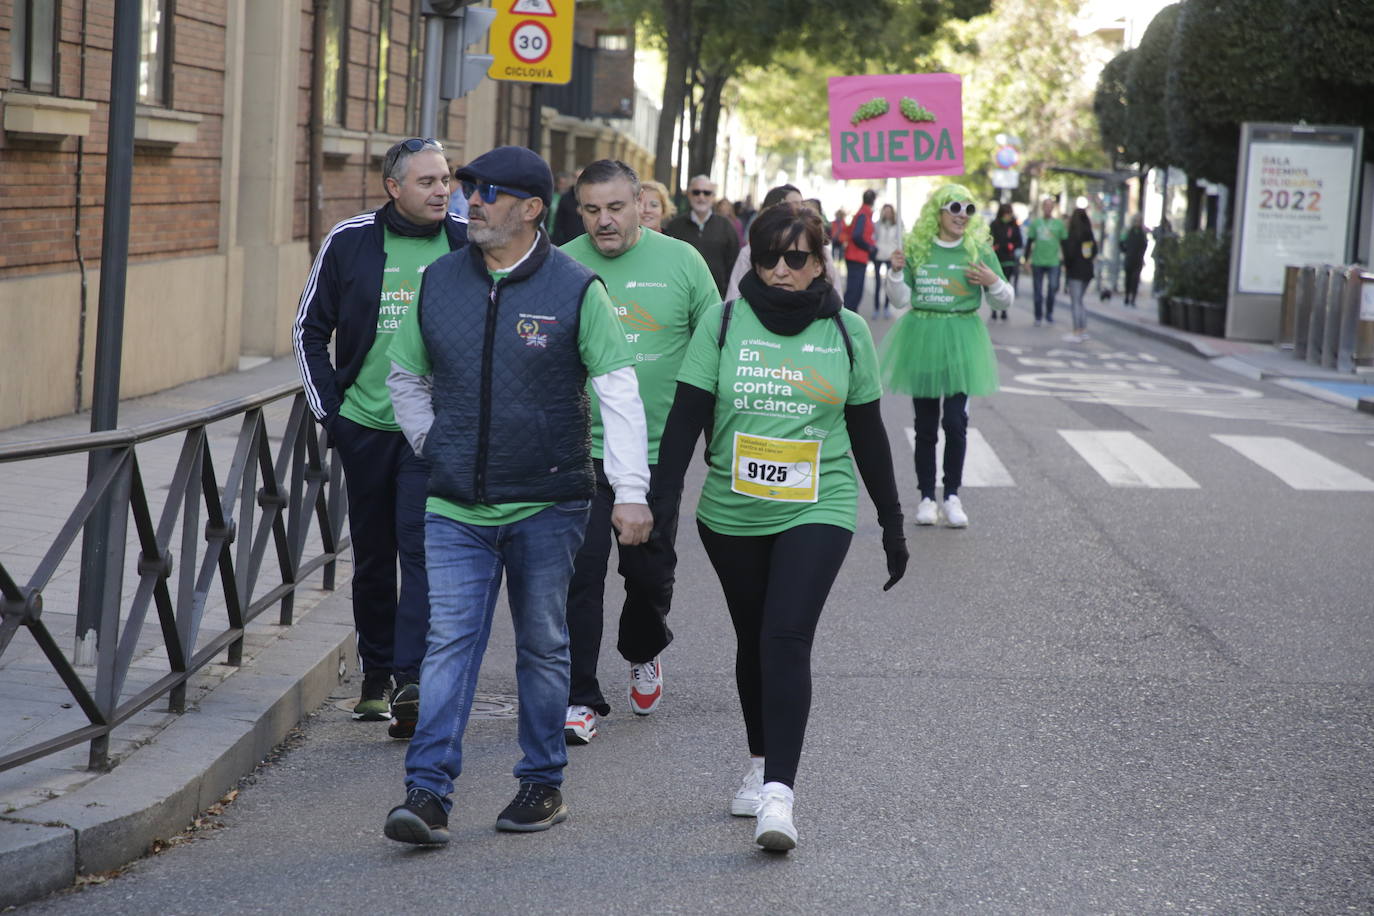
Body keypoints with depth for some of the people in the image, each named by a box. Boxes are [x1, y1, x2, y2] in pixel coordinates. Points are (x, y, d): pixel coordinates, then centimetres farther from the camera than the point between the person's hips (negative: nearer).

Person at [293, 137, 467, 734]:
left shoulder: (469, 246, -1)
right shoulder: (350, 242, 1)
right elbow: (310, 329, 9)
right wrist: (327, 407, 2)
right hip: (365, 426, 2)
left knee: (423, 550, -13)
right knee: (372, 556, 11)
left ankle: (411, 679, -14)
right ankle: (376, 674, 24)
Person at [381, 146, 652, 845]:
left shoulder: (575, 289, -6)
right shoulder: (440, 282, 5)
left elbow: (619, 392, -8)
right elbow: (404, 375, 20)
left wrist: (630, 491, -15)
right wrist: (433, 444, 11)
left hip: (547, 505, -2)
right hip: (455, 509, 2)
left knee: (543, 646, 9)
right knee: (449, 644, -5)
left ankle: (542, 785, 21)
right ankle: (427, 793, -8)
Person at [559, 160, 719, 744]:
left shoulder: (680, 262, 1)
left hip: (657, 450, 1)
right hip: (580, 451, -1)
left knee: (650, 570, 10)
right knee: (579, 572, -6)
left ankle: (643, 653, 40)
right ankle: (578, 700, 1)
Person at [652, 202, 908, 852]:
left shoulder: (846, 332, 2)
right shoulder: (724, 323, -1)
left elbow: (867, 433, 9)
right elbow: (686, 418, -2)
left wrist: (893, 522, 11)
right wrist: (658, 503, -10)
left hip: (817, 511, -2)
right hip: (732, 513, 2)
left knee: (787, 640, -16)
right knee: (753, 641, 14)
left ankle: (778, 794, -20)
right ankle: (760, 765, 34)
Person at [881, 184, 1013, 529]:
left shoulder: (980, 251, 1)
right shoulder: (917, 249, 3)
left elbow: (1004, 301, 6)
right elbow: (901, 300, 4)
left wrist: (993, 282, -13)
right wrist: (896, 272, -12)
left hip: (960, 342, -1)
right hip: (921, 337, 1)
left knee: (955, 421, -8)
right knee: (925, 424, 6)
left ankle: (952, 497, 5)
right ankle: (926, 497, 14)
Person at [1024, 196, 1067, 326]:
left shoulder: (1059, 223, 5)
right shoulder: (1035, 222, 6)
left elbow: (1064, 242, 9)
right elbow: (1029, 241, 10)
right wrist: (1027, 259, 6)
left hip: (1053, 262, -1)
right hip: (1037, 262, 1)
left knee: (1052, 288, -11)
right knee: (1038, 292, 5)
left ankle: (1049, 314, 6)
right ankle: (1038, 317, 15)